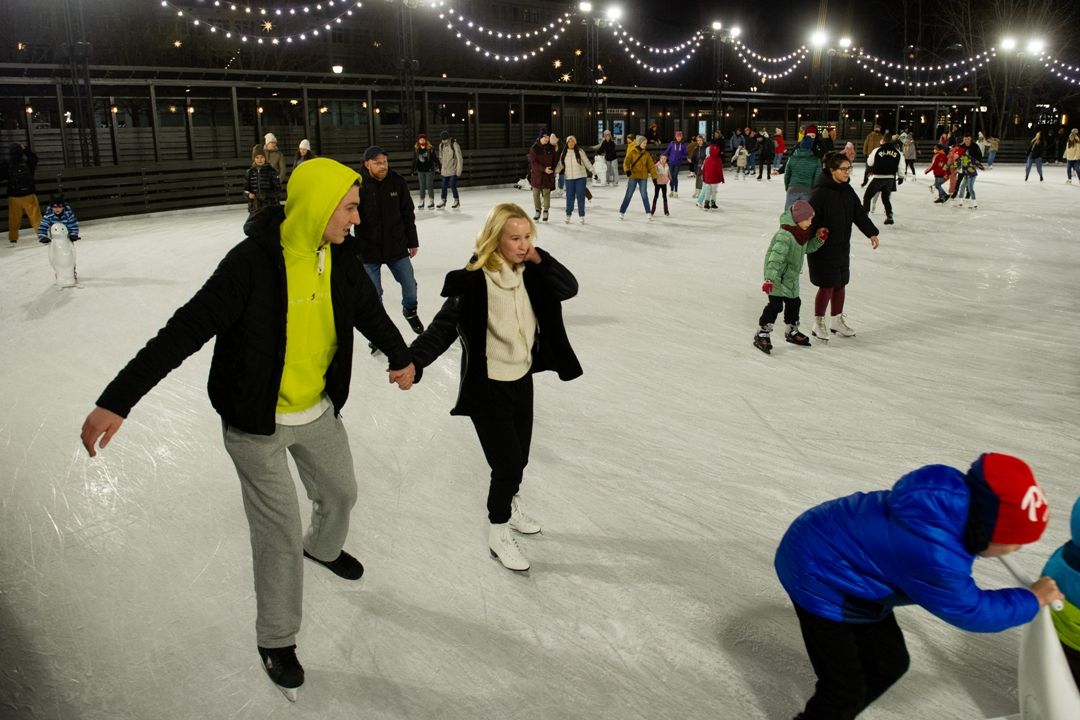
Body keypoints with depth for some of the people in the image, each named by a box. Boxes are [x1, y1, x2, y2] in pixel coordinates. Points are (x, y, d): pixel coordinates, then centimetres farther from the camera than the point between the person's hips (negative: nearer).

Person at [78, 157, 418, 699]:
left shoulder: (339, 261, -7)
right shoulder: (252, 263, -27)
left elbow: (370, 312, 12)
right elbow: (185, 330, -30)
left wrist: (401, 357, 5)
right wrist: (118, 400, -32)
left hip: (318, 411, 7)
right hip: (257, 424, -6)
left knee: (340, 492, 27)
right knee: (281, 536, 2)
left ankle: (323, 548, 62)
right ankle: (276, 640, 27)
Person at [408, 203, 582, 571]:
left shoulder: (530, 274, -2)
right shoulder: (474, 280, -21)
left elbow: (570, 288, -5)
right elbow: (445, 326, -24)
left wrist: (539, 259, -16)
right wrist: (411, 359, -37)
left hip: (522, 380, 6)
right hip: (488, 387, -6)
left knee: (518, 458, 20)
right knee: (508, 463, -2)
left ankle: (510, 506, 49)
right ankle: (498, 535, 21)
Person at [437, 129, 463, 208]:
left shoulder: (454, 145, -14)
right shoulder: (441, 145, 4)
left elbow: (459, 158, -14)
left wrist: (459, 171, -15)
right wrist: (440, 167, 13)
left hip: (453, 170, -5)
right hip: (444, 170, 5)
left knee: (452, 185, -6)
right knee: (444, 186, 8)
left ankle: (457, 201, 13)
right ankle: (443, 201, 21)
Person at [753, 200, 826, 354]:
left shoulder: (802, 234, 4)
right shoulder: (784, 236, -27)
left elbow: (807, 248, 22)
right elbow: (775, 258, -34)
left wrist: (818, 239, 6)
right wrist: (770, 278, -41)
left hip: (791, 278, 10)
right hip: (777, 278, -9)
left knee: (794, 303, 19)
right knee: (775, 305, -12)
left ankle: (792, 332, 37)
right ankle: (762, 335, -4)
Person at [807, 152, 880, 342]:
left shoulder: (847, 190, 5)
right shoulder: (821, 193, -18)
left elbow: (859, 213, 8)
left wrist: (872, 232, -1)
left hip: (842, 246, 7)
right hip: (823, 248, -7)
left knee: (841, 283, 14)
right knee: (827, 285, -3)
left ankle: (837, 321, 30)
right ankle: (818, 324, 14)